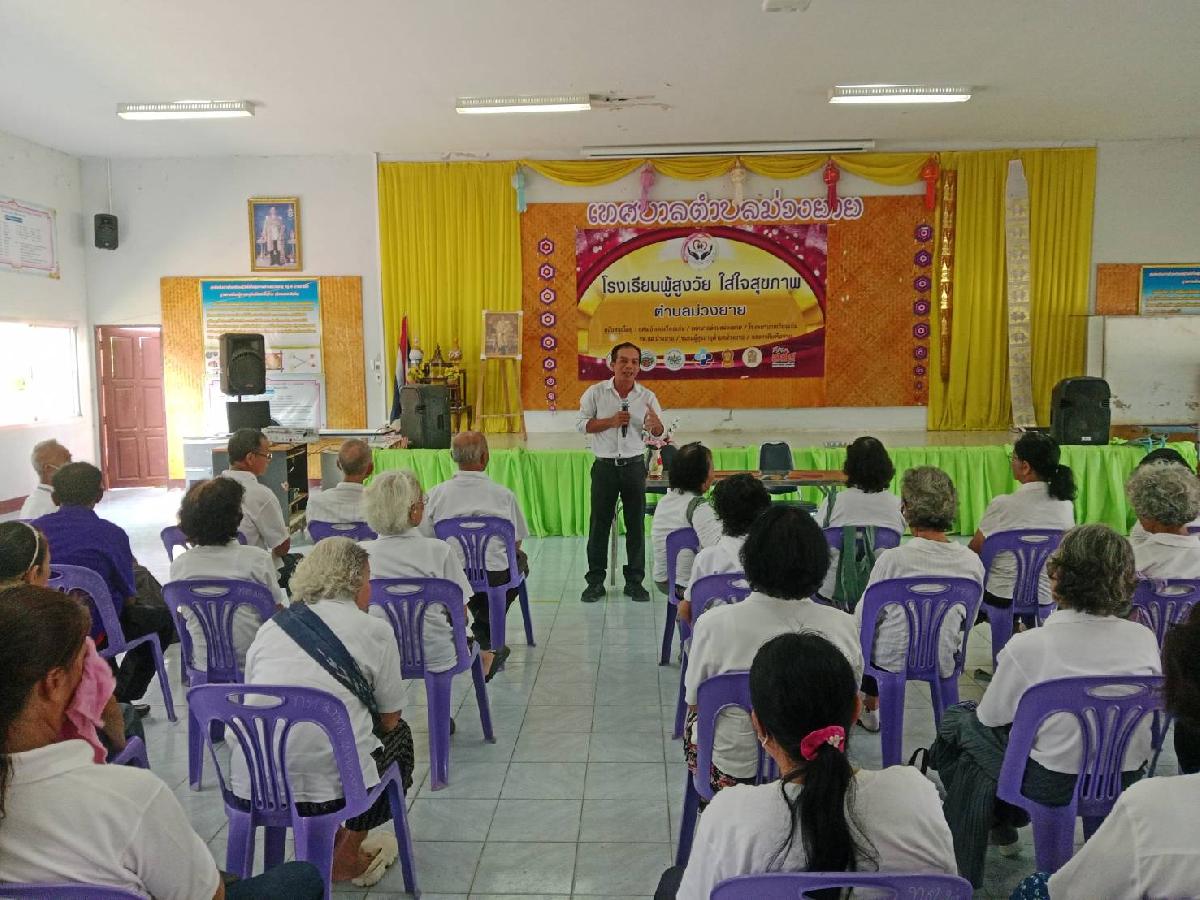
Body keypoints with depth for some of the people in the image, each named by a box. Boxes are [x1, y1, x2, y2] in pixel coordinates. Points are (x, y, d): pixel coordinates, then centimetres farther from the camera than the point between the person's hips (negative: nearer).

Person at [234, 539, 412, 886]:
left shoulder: (269, 627, 12)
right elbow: (389, 719, 6)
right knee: (399, 735, 23)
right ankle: (346, 858, 21)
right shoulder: (375, 631, -1)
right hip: (331, 784, -6)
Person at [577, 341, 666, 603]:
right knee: (599, 523, 3)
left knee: (636, 524, 5)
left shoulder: (647, 396, 2)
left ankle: (634, 581, 16)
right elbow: (581, 425, -2)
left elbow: (659, 432, 3)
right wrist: (611, 422, -15)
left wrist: (655, 425, -22)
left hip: (634, 465, 1)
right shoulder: (595, 392, -2)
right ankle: (595, 581, 13)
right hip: (605, 466, -1)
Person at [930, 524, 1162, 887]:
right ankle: (1008, 819, 43)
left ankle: (999, 823, 35)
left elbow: (992, 717, -10)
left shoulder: (1027, 646, -25)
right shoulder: (1145, 639, -12)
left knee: (957, 721, 18)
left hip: (1053, 783, -5)